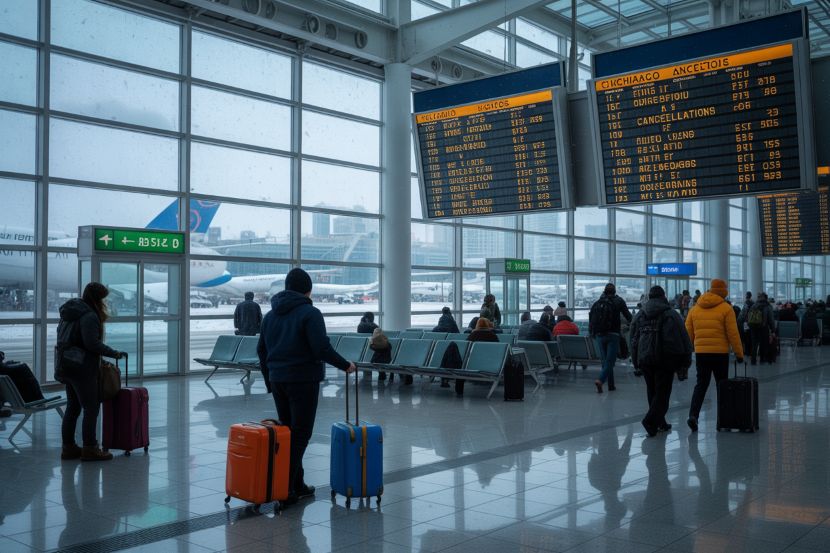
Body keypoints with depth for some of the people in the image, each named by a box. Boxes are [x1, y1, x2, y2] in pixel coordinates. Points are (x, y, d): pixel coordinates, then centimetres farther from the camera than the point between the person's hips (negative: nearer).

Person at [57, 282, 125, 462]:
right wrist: (114, 353, -13)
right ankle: (89, 448, 0)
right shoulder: (89, 316, -17)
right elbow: (92, 343, -23)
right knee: (91, 407, -2)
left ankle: (68, 447, 21)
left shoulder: (69, 313, 14)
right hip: (83, 369, -9)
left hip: (67, 368, 10)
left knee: (73, 407, 16)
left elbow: (62, 336, 19)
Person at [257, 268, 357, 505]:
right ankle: (285, 489, -7)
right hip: (303, 380, -7)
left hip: (277, 380, 7)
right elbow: (322, 348, -18)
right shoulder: (310, 313, -11)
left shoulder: (271, 314, 12)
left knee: (288, 432, 14)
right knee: (300, 434, -2)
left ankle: (297, 485, 18)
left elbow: (261, 349, 15)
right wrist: (345, 365, -6)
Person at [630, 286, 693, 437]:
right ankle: (651, 420, -17)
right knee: (662, 392, -2)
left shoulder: (639, 315, 9)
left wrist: (636, 361, 18)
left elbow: (634, 339, 12)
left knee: (652, 391, 14)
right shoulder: (671, 315, -4)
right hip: (665, 360, -4)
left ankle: (659, 423, 19)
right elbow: (683, 339, -7)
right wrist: (686, 359, 0)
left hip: (645, 360, 4)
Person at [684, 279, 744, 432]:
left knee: (701, 385, 6)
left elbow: (688, 333, 7)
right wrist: (739, 353, 0)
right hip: (720, 353, -3)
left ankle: (693, 415, -11)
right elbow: (733, 334, -7)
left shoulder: (695, 309, 6)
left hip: (700, 353, 3)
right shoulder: (726, 308, -6)